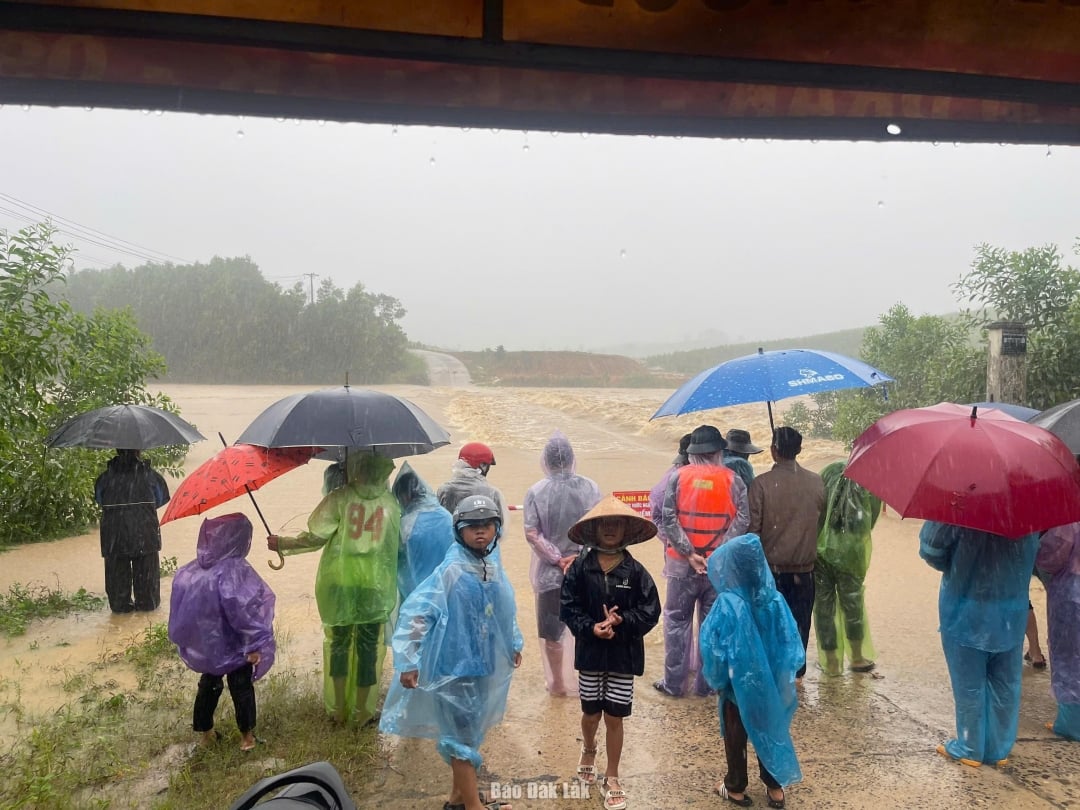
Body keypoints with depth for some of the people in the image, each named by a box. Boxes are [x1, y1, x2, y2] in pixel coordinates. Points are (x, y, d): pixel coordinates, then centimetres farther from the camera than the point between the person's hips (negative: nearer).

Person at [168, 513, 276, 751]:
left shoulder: (189, 572, -4)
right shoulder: (235, 571, -25)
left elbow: (179, 610, 6)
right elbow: (244, 610, -28)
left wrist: (182, 640, 20)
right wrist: (255, 643, -20)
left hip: (203, 645, 6)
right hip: (233, 646, -6)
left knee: (208, 685, 24)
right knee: (242, 688, 11)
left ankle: (205, 730, 36)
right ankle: (247, 734, 22)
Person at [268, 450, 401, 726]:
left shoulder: (340, 498, -11)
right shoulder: (391, 502, -6)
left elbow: (315, 537, -12)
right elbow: (396, 541, -1)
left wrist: (282, 543, 1)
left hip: (339, 583, 0)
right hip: (375, 587, 0)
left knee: (338, 643, 16)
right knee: (368, 647, 11)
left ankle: (339, 709, 25)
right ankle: (362, 713, 20)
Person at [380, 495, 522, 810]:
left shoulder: (494, 569, 0)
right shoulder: (450, 571, -23)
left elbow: (506, 610, 17)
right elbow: (414, 611, -26)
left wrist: (515, 644, 25)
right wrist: (408, 662, -27)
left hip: (484, 663, 8)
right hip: (455, 664, -8)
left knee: (471, 730, 21)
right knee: (462, 736, 2)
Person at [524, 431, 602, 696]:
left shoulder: (536, 491, -11)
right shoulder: (590, 487, -6)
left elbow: (532, 534, -15)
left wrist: (558, 559, -10)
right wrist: (579, 556, -6)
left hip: (550, 572, -1)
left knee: (552, 633, 14)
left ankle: (558, 684, 27)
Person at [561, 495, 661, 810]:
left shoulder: (635, 571, -9)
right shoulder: (580, 568, -8)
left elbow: (650, 611, -9)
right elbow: (568, 607, -8)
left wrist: (621, 621, -21)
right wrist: (591, 628, -21)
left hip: (624, 654, -1)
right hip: (590, 652, 1)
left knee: (614, 717, 6)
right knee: (591, 713, 16)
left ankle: (612, 778, 25)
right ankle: (588, 751, 49)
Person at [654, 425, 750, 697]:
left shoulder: (677, 476, -3)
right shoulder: (733, 480, -1)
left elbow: (666, 518, -11)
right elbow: (742, 520, -12)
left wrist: (689, 553, -11)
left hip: (683, 563, -1)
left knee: (677, 620, 10)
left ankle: (674, 683, 15)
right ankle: (706, 683, 19)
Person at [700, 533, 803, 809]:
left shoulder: (727, 604, -25)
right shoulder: (775, 600, -12)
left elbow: (714, 647, -19)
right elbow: (791, 643, -6)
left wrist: (716, 679, -4)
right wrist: (782, 677, 5)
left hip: (738, 684, -3)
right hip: (769, 683, 4)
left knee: (735, 737, 16)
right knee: (768, 730, 21)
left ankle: (736, 788, 31)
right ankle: (775, 787, 32)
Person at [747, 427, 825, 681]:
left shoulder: (761, 483, -14)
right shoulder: (816, 482, -3)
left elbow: (752, 527, -12)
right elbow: (822, 520, 7)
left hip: (771, 567, -3)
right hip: (804, 567, 3)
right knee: (800, 620, 14)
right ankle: (796, 672, 23)